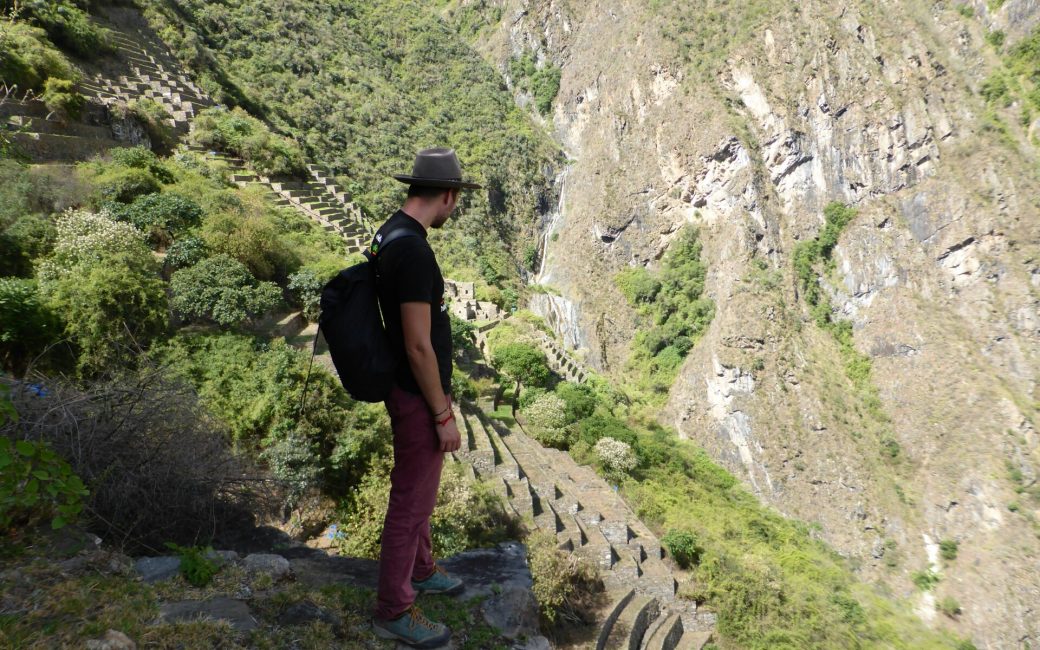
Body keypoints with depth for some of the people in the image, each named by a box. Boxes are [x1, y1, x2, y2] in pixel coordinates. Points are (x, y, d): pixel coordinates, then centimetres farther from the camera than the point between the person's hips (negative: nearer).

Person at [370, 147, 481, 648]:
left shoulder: (391, 233, 5)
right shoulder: (413, 251, -27)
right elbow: (418, 346, -27)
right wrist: (443, 415, -18)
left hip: (407, 386, 10)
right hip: (419, 397, -10)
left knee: (418, 487, 25)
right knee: (411, 501, 5)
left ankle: (420, 570, 46)